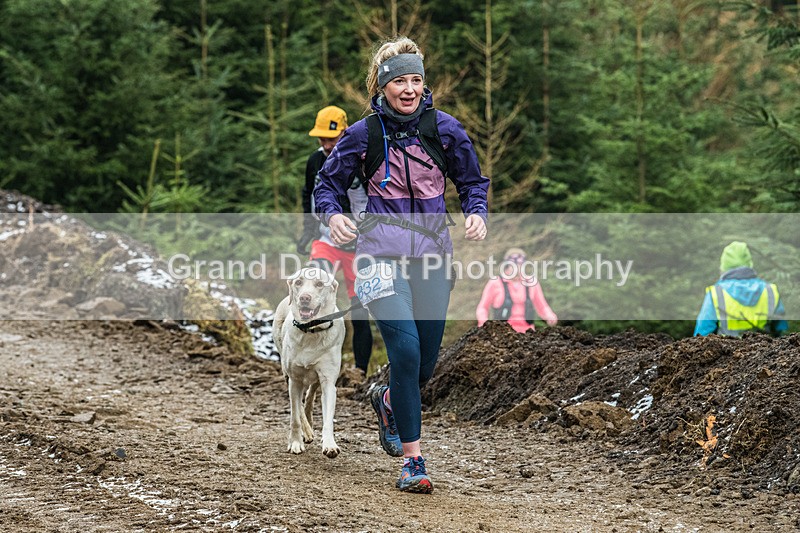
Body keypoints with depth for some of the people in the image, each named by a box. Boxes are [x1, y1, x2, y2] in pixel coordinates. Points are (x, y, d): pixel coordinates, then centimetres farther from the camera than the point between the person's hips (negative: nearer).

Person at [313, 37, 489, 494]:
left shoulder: (444, 128, 1)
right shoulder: (364, 134, -2)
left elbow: (472, 181, 13)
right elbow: (328, 183, 8)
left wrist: (477, 213, -7)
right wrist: (333, 215, -13)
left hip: (433, 255, 3)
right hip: (381, 255, -3)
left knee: (426, 364, 7)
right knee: (405, 350, -18)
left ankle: (387, 400, 44)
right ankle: (412, 460, -9)